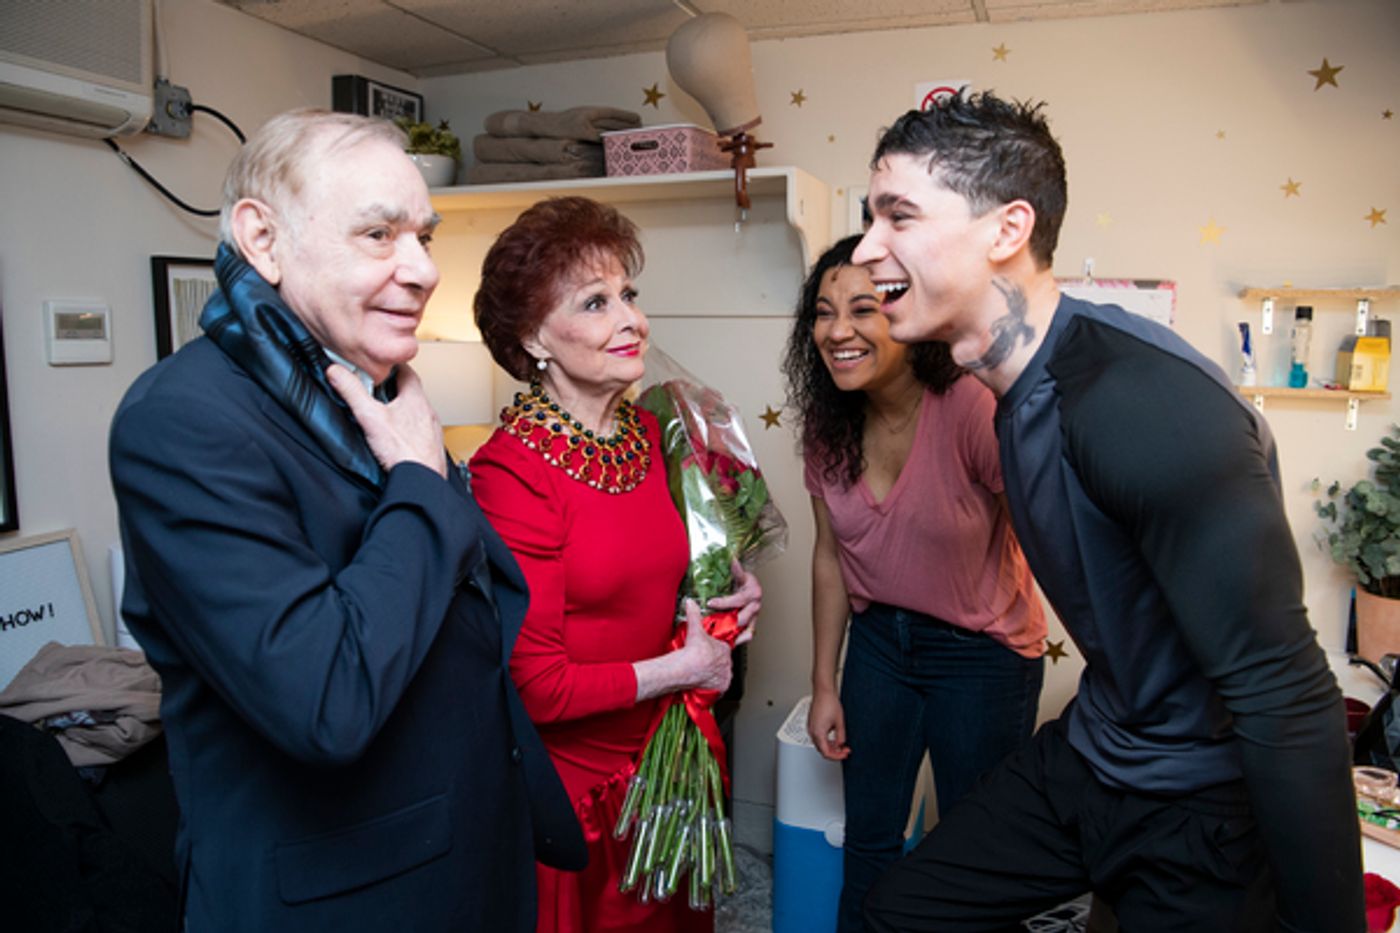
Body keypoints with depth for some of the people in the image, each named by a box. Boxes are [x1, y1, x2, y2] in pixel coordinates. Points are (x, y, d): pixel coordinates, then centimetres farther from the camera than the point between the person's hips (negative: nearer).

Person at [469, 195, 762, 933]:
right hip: (571, 782, -6)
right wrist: (686, 666, -15)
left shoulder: (647, 429, -3)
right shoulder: (513, 469, -23)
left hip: (663, 755, 6)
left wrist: (728, 588, -4)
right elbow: (536, 685, -22)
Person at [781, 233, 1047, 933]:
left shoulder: (975, 412, -27)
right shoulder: (827, 423, -9)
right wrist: (824, 685, 6)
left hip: (983, 652, -4)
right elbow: (830, 556, 1)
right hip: (879, 638, 5)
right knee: (867, 840, 19)